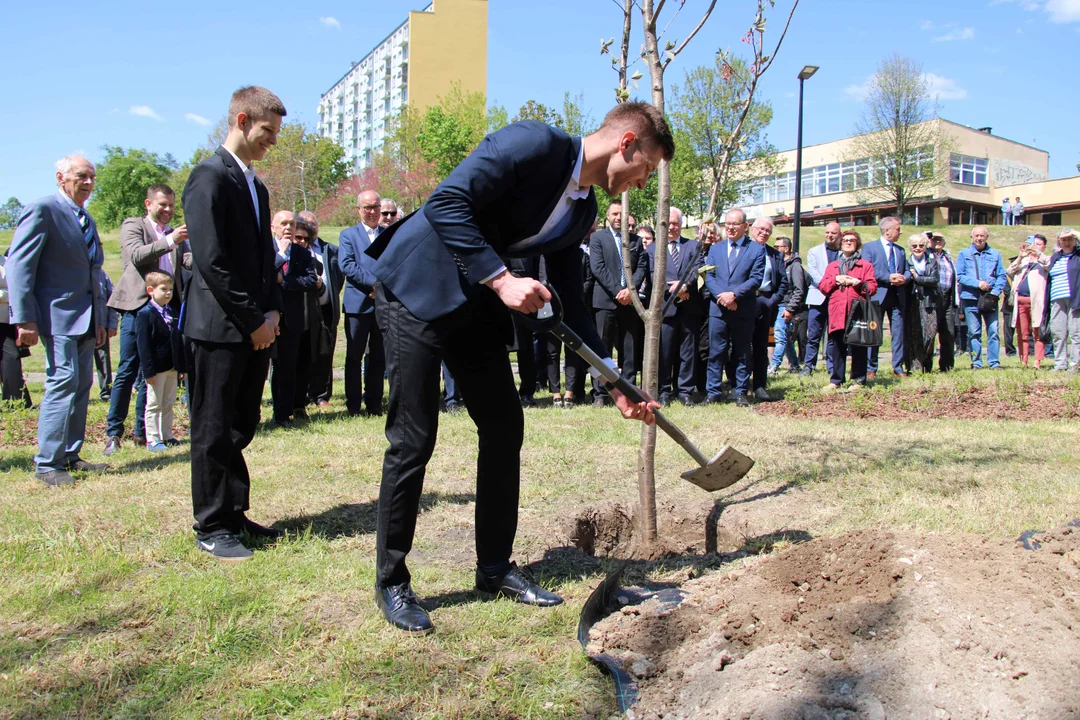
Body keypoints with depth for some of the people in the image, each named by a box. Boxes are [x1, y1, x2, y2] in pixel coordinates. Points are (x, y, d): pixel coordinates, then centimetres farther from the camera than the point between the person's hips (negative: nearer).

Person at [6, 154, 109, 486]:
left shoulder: (87, 220, 19)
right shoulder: (42, 210, -6)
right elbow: (18, 264, -12)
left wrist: (100, 319, 18)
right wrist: (24, 319, -19)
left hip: (85, 319, 8)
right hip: (58, 315, -8)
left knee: (82, 385, 8)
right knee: (63, 381, -12)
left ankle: (70, 456, 17)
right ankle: (47, 464, -6)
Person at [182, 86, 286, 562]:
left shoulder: (256, 186, 18)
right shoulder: (210, 176, -9)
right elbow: (211, 260, -17)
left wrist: (272, 311, 4)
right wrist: (253, 320, -14)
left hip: (255, 329, 8)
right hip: (219, 328, -8)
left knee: (241, 429, 13)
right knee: (214, 432, 1)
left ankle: (234, 515, 22)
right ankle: (211, 528, 11)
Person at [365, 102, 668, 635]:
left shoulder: (582, 211, 8)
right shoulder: (533, 141, -16)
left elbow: (570, 302, 11)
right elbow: (446, 203, -24)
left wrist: (614, 381, 6)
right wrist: (502, 280, -26)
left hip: (475, 303, 9)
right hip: (417, 287, -8)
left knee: (504, 426, 5)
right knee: (414, 438, -7)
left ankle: (495, 567, 19)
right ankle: (391, 581, 9)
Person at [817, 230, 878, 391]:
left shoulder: (866, 265, 12)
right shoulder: (832, 266, 20)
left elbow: (872, 287, 3)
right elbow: (822, 286, 11)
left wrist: (858, 283, -12)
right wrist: (835, 279, -4)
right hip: (837, 312, 2)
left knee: (858, 348, -2)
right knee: (837, 348, 2)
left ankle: (859, 380, 5)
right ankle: (836, 381, 7)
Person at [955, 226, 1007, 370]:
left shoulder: (995, 254, 12)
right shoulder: (964, 254, 7)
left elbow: (1001, 276, 9)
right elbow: (960, 276, 0)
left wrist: (995, 292, -7)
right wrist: (977, 283, -12)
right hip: (971, 298, -1)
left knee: (993, 331, -4)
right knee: (974, 332, 1)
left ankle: (994, 362, 2)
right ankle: (976, 362, 7)